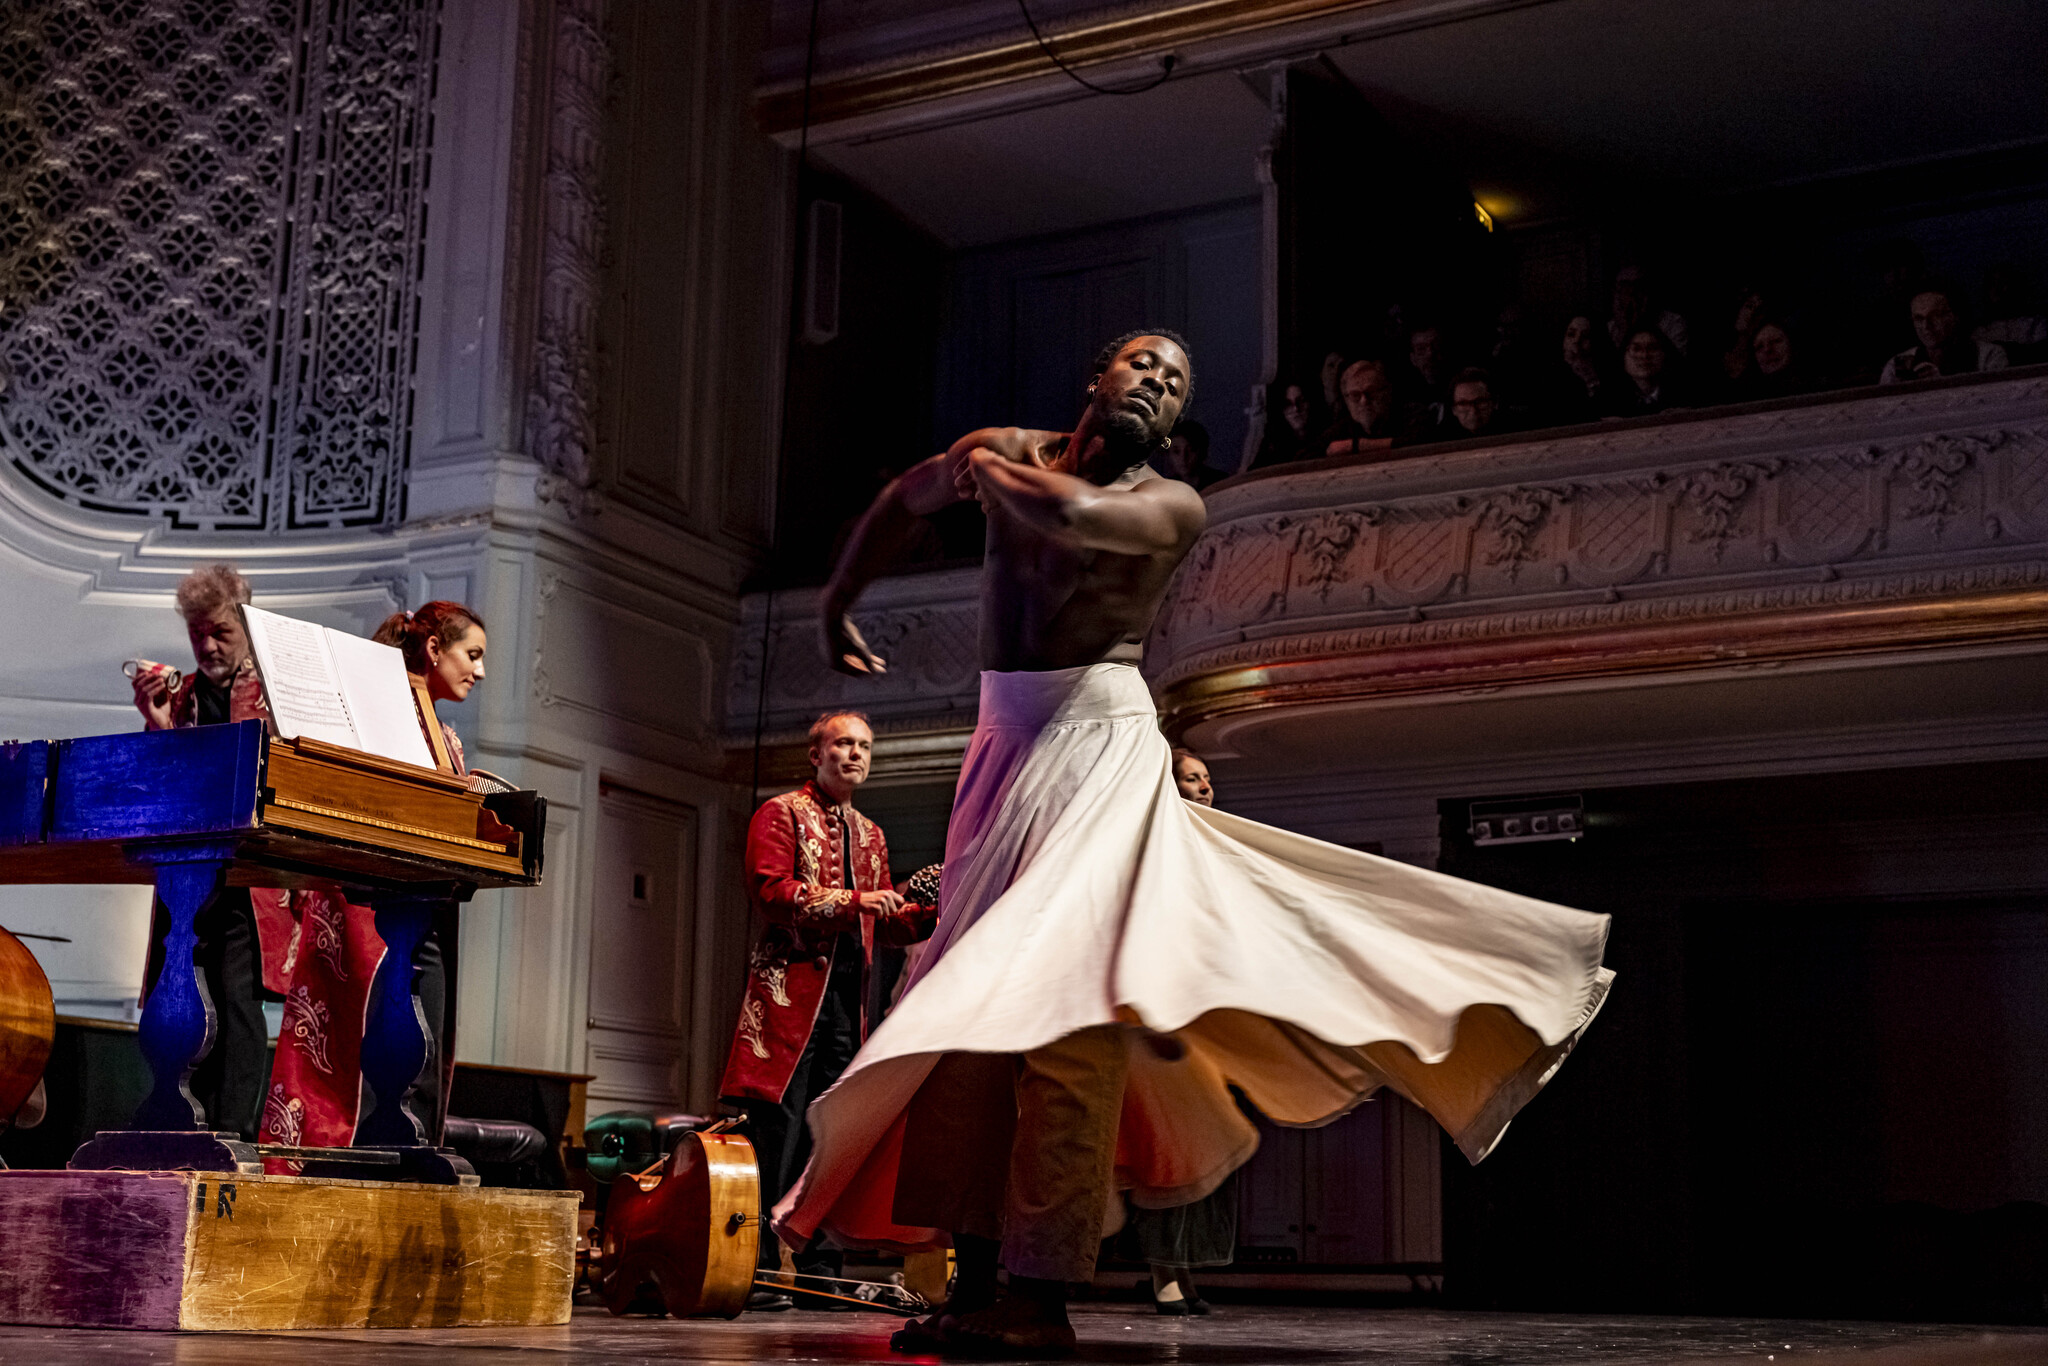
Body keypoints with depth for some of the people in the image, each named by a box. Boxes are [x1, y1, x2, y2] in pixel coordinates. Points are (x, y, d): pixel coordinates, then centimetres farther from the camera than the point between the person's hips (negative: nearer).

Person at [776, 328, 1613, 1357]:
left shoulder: (1169, 504, -1)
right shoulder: (1009, 451, 12)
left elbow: (1072, 512, -22)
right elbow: (904, 499, 30)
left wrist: (993, 471, -2)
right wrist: (836, 607, 34)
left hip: (1099, 742, -5)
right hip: (1004, 746, 5)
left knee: (1063, 1005, -14)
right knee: (968, 1008, 1)